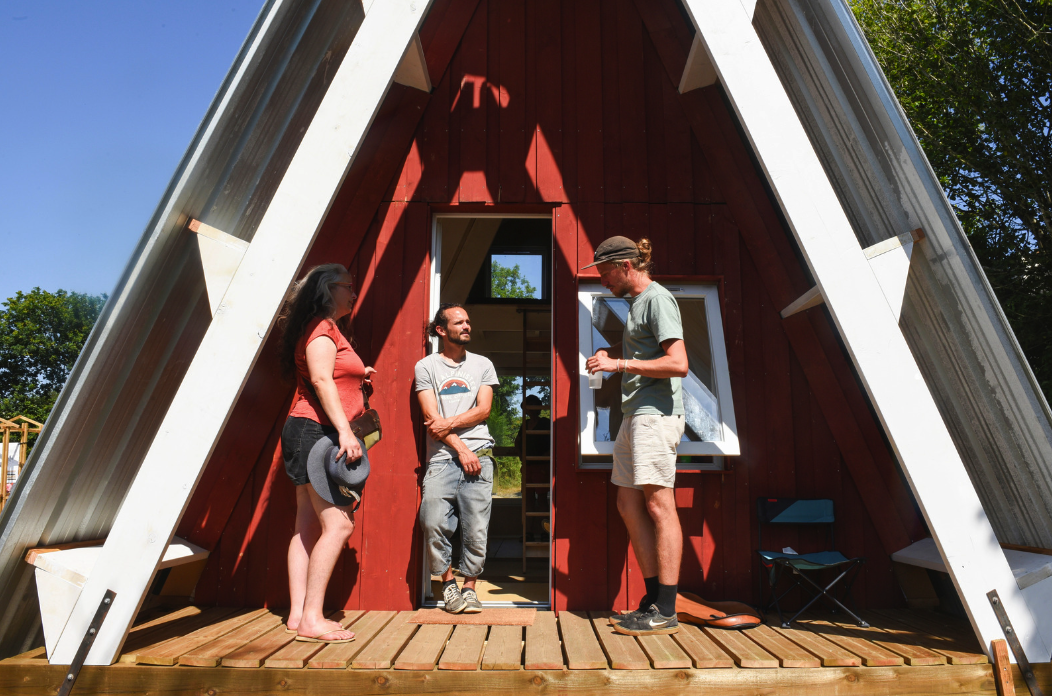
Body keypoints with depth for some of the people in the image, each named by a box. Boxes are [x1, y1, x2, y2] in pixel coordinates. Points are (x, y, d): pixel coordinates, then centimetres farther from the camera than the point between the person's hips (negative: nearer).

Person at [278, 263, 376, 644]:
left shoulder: (333, 330, 23)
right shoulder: (322, 328, -7)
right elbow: (320, 379, -19)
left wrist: (355, 376, 23)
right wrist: (344, 430, -25)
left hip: (315, 435, 11)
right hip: (315, 431, -11)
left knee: (309, 527, 8)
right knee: (338, 523, -13)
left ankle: (299, 615, 12)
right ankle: (311, 619, -11)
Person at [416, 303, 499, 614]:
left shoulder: (482, 365, 15)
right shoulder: (426, 367, 9)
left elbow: (483, 410, 5)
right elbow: (431, 418, 0)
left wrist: (450, 423, -9)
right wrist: (461, 449, -8)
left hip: (479, 454, 1)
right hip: (442, 457, -1)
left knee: (476, 527, -3)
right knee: (434, 523, -10)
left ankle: (469, 587, 14)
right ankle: (448, 582, 12)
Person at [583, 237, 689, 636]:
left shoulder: (658, 299, -9)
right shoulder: (635, 301, 19)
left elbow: (678, 364, -19)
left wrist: (621, 364, -16)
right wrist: (612, 353, 17)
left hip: (656, 414, -10)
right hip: (635, 415, 10)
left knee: (658, 505, -8)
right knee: (629, 504, 10)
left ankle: (665, 611, -1)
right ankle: (653, 599, 17)